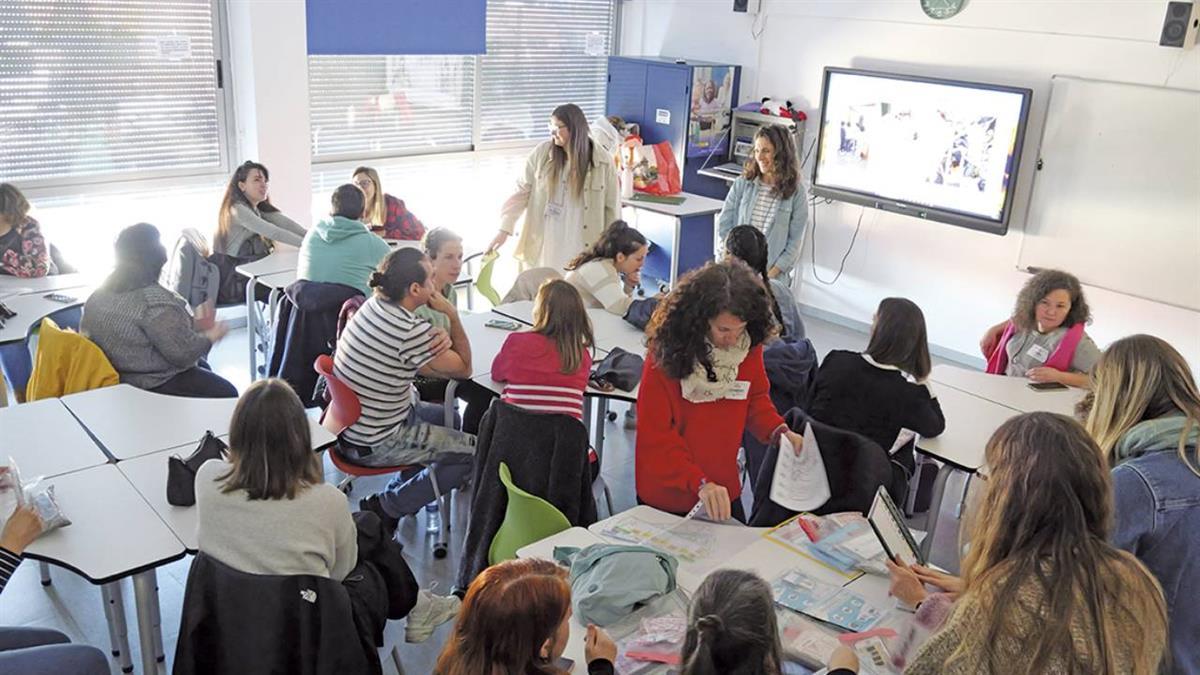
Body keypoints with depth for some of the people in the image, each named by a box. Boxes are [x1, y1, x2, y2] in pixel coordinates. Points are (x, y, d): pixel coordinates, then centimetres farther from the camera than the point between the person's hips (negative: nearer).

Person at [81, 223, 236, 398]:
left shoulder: (103, 291, 1)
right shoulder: (155, 300, -27)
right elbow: (184, 353, -25)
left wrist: (195, 324, 9)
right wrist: (210, 336, -8)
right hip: (153, 387, -9)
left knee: (202, 366, 28)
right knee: (227, 392, 6)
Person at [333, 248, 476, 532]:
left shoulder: (373, 305, -3)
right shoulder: (413, 332, -29)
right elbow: (464, 369, -12)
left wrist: (442, 342, -15)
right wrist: (452, 316, -8)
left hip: (349, 422, 9)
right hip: (373, 446, -9)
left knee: (446, 416, 24)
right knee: (478, 453, -3)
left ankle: (400, 488, 26)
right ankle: (386, 507, 5)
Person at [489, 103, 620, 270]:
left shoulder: (603, 163, -6)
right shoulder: (541, 153, -4)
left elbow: (612, 208, 0)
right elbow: (521, 192, 0)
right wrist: (505, 229, -7)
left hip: (581, 249, -1)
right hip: (543, 245, 2)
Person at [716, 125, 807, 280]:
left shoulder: (796, 192, -2)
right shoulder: (742, 184, 2)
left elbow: (795, 241, -2)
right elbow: (723, 225, 4)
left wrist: (772, 273, -12)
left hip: (772, 274, -1)